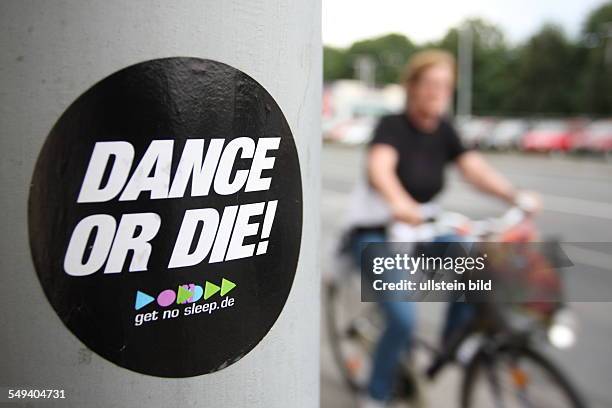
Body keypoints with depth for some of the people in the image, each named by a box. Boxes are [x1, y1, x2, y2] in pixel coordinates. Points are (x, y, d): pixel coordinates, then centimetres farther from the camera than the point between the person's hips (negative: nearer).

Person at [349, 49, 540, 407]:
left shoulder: (444, 131, 1)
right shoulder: (392, 125, -17)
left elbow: (475, 169, -11)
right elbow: (379, 167, -36)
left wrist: (516, 195, -28)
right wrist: (400, 203, -56)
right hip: (377, 235, -6)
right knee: (404, 319, -20)